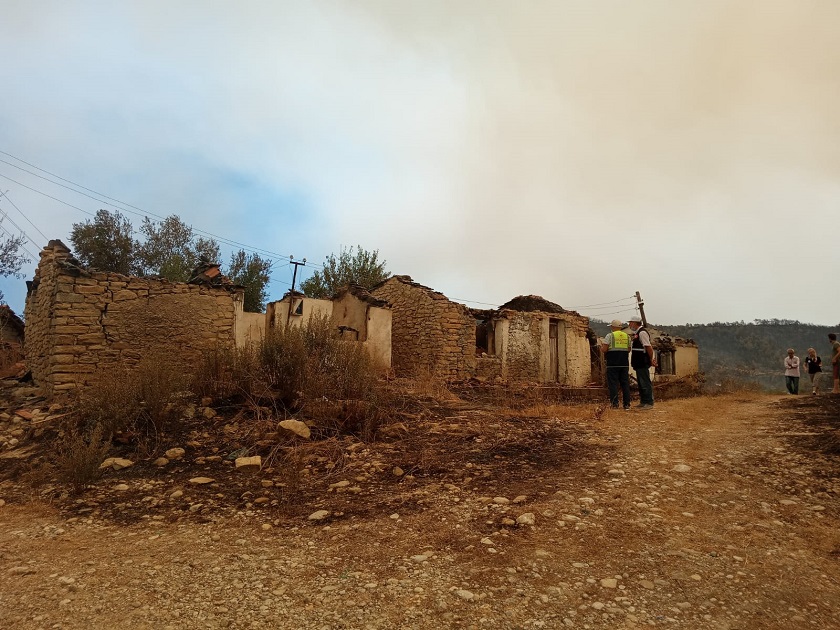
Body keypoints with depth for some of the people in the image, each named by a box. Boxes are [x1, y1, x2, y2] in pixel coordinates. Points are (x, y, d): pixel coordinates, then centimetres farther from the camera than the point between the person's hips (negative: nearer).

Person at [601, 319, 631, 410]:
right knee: (625, 384, 8)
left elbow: (604, 349, -10)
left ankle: (615, 404, -4)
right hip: (624, 364, 4)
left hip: (613, 364, -4)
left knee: (613, 384, 0)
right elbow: (629, 350, 11)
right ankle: (627, 404, 9)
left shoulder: (610, 335, -5)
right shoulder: (627, 336, 10)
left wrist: (601, 347, 11)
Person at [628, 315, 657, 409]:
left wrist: (651, 360, -17)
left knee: (645, 383, -6)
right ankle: (643, 402, 23)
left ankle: (649, 403, -2)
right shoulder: (637, 333, 16)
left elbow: (648, 347, -20)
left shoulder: (642, 333, -16)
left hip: (643, 363, -11)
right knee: (641, 383, 16)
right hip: (639, 363, 11)